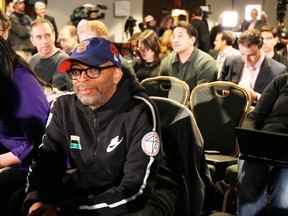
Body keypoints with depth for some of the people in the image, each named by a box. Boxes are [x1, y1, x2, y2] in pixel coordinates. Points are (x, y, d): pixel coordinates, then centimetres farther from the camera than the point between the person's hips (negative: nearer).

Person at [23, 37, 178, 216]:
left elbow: (136, 190, -26)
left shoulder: (140, 112, -22)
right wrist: (36, 201, -28)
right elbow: (46, 162, -5)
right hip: (85, 192, 4)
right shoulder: (64, 107, -5)